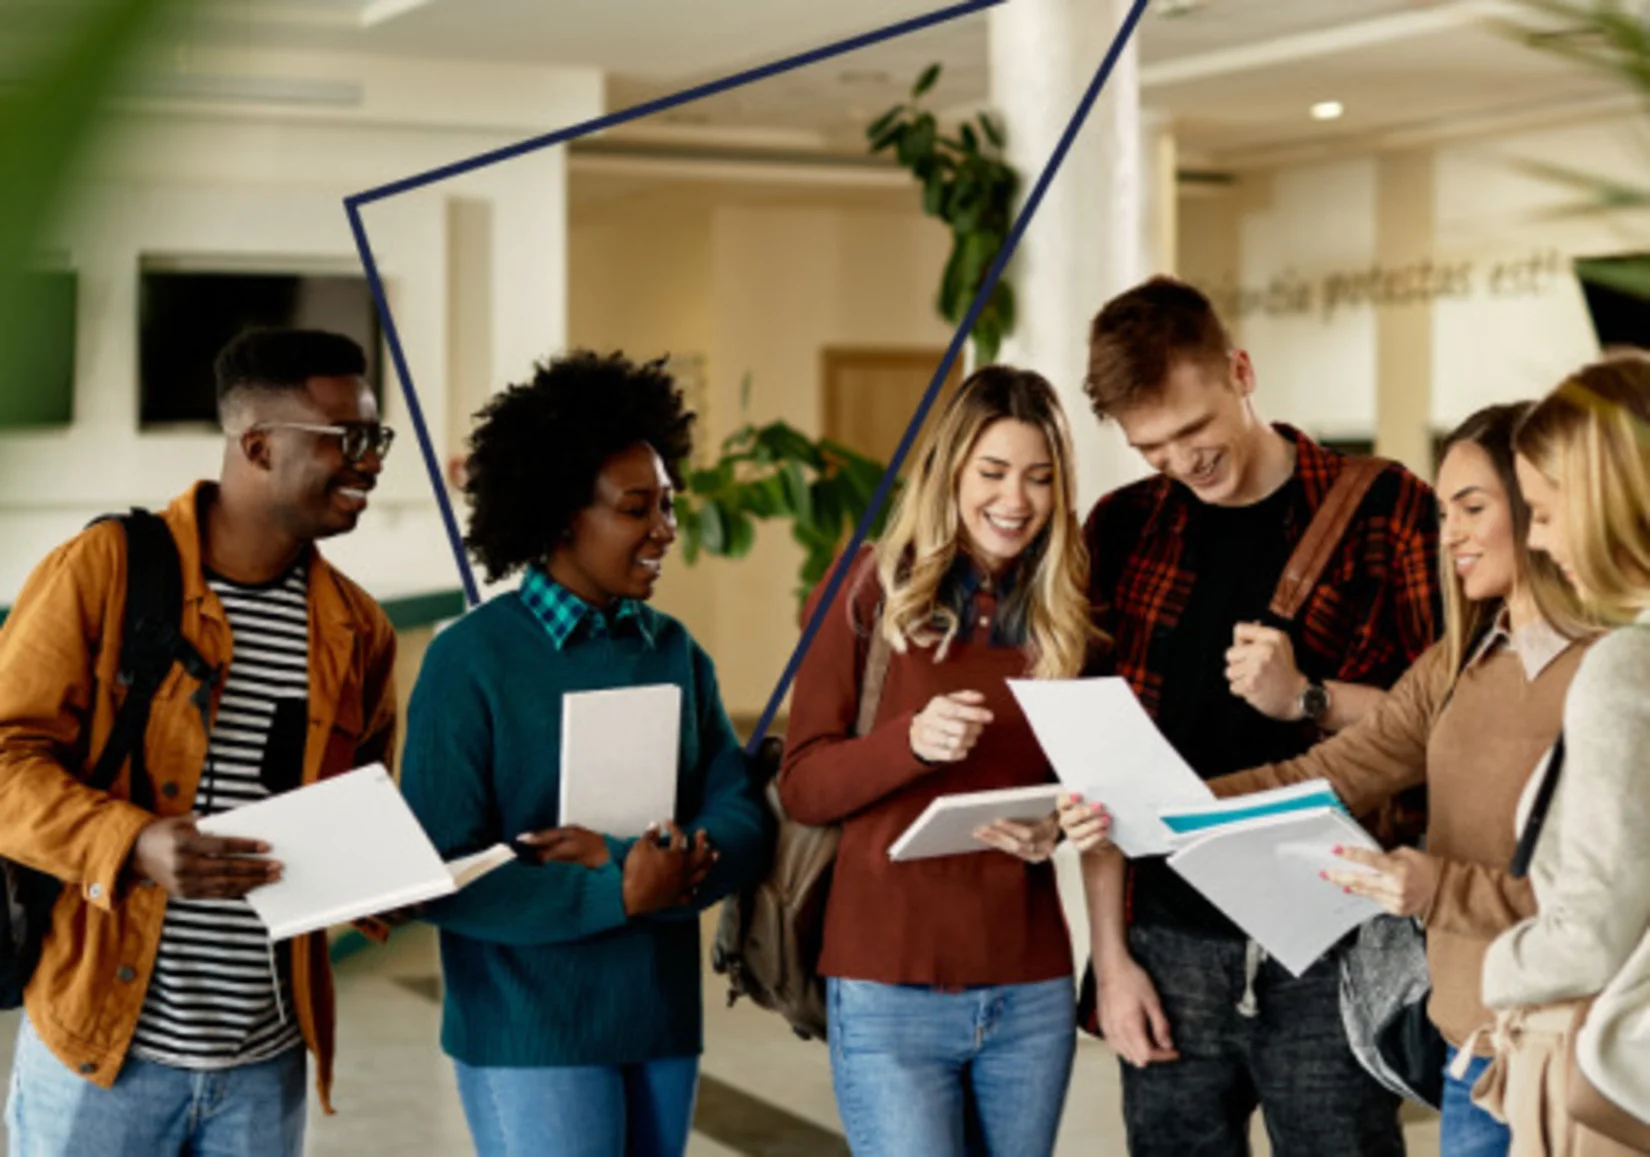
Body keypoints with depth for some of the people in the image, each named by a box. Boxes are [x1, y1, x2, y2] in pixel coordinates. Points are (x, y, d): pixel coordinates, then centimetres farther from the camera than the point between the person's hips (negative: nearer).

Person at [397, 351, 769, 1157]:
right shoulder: (472, 661, -9)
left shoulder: (675, 653, 7)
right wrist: (618, 896, -21)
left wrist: (627, 859, -17)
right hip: (529, 1038, -5)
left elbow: (742, 826, 1)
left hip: (665, 1026, 6)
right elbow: (442, 876, -14)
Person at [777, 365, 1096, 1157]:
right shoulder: (871, 588, -2)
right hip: (890, 986, -3)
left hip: (1031, 989, 4)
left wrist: (1057, 828, -9)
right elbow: (801, 785, -4)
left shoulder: (1066, 613, 6)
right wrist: (911, 740, -22)